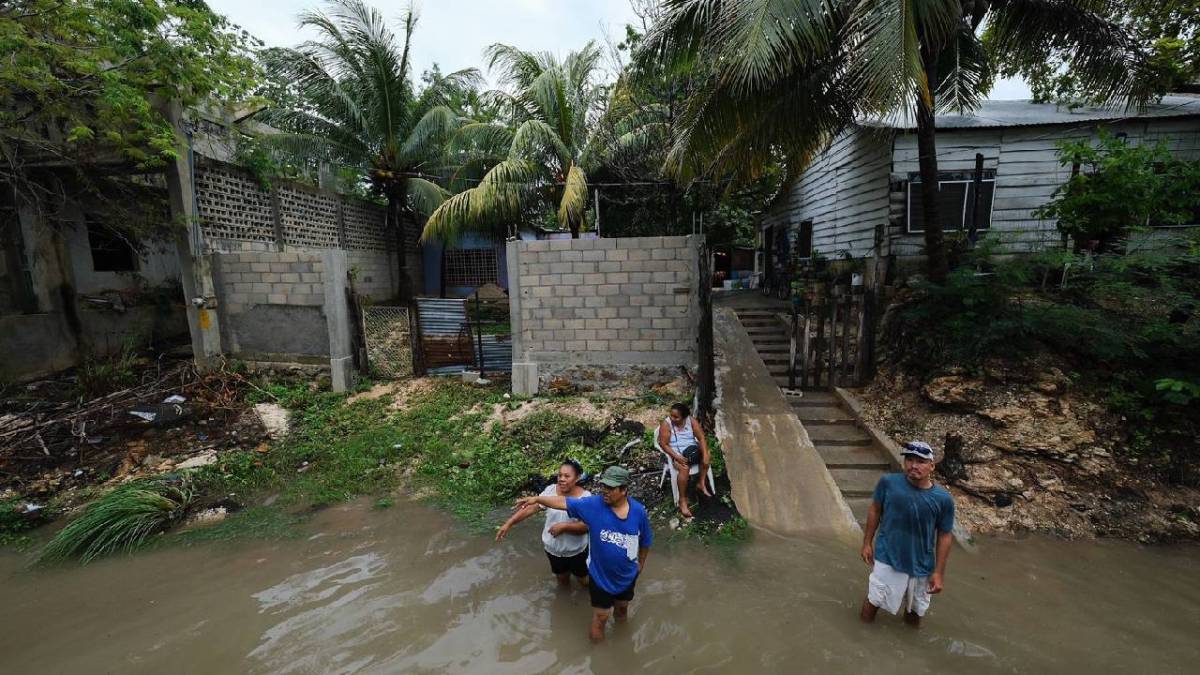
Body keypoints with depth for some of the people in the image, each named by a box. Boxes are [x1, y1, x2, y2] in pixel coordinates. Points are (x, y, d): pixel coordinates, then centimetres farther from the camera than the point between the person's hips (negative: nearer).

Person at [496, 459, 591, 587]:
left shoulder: (585, 496, -23)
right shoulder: (551, 490, -15)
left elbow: (587, 526, -26)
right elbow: (531, 508, -12)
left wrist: (563, 526, -35)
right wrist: (509, 523, -17)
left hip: (577, 550, -2)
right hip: (553, 548, 2)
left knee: (584, 580, 19)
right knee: (562, 578, 25)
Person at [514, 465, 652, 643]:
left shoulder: (638, 511, -19)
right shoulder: (593, 505, -25)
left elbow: (645, 541, -3)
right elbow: (564, 502, -28)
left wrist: (641, 563, 9)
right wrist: (537, 498, -38)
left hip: (627, 575, 2)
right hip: (600, 575, -2)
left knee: (622, 607, 28)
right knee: (600, 616, 15)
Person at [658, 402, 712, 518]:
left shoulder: (691, 420, -7)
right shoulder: (666, 424, -14)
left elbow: (701, 438, -9)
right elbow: (664, 444, -15)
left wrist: (705, 454, -22)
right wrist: (677, 457, -25)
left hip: (691, 450, 4)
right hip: (675, 453, -4)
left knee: (704, 451, -25)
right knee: (684, 468, -33)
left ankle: (702, 483, -9)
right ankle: (682, 501, -20)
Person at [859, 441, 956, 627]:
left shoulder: (943, 499, -14)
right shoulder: (888, 482, -16)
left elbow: (945, 536, -4)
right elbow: (875, 510, -2)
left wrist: (939, 572, -2)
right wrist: (867, 543, 0)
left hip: (921, 565, 2)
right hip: (887, 558, -1)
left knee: (915, 609, 21)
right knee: (873, 600, 10)